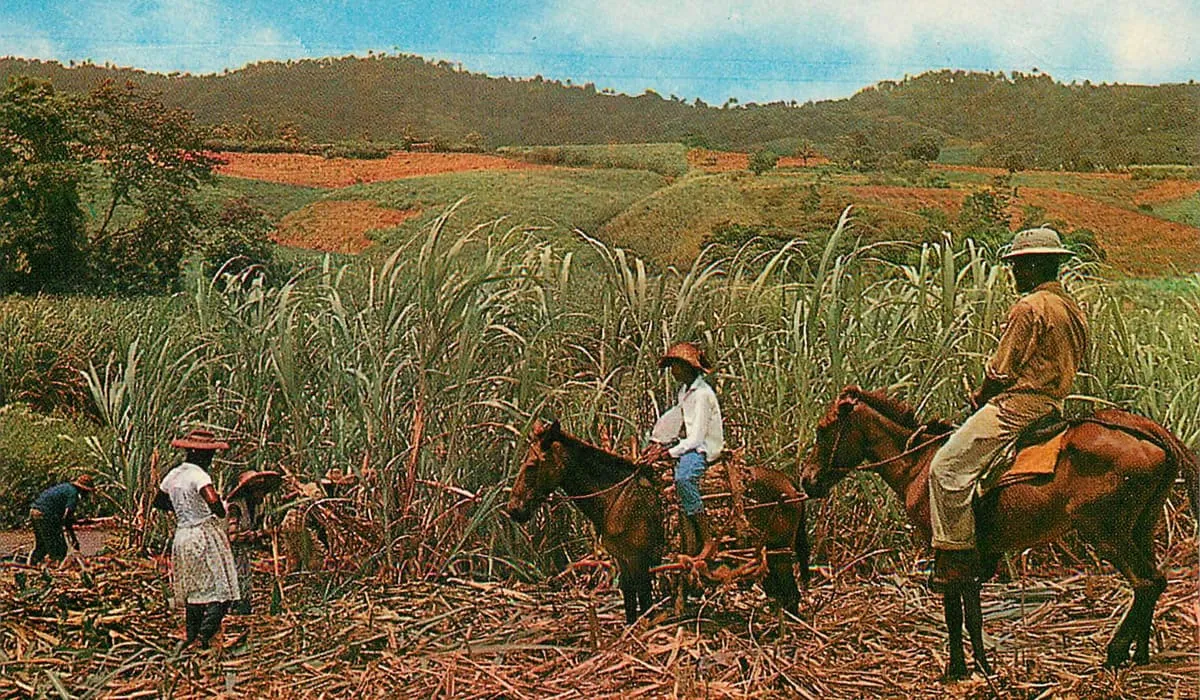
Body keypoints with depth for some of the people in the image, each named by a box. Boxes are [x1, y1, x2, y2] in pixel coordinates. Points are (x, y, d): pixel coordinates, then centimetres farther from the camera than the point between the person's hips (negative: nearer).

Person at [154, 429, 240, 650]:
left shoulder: (173, 475, 8)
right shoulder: (199, 476, -16)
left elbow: (158, 502, 23)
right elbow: (214, 503, -31)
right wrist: (222, 510, -10)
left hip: (182, 536, 8)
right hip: (205, 536, -8)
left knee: (193, 591, 15)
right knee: (220, 591, -4)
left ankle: (192, 639, 19)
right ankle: (204, 637, -15)